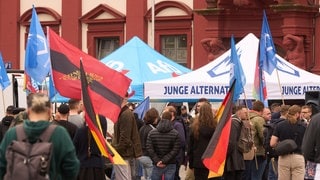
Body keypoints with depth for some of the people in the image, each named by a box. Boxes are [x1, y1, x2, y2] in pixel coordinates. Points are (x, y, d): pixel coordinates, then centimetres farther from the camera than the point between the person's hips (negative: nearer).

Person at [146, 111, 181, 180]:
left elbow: (149, 149, -6)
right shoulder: (175, 134, -4)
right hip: (170, 166, -1)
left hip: (157, 165, 1)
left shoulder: (152, 133, 1)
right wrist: (165, 160, -12)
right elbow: (175, 150, -11)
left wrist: (156, 161, -7)